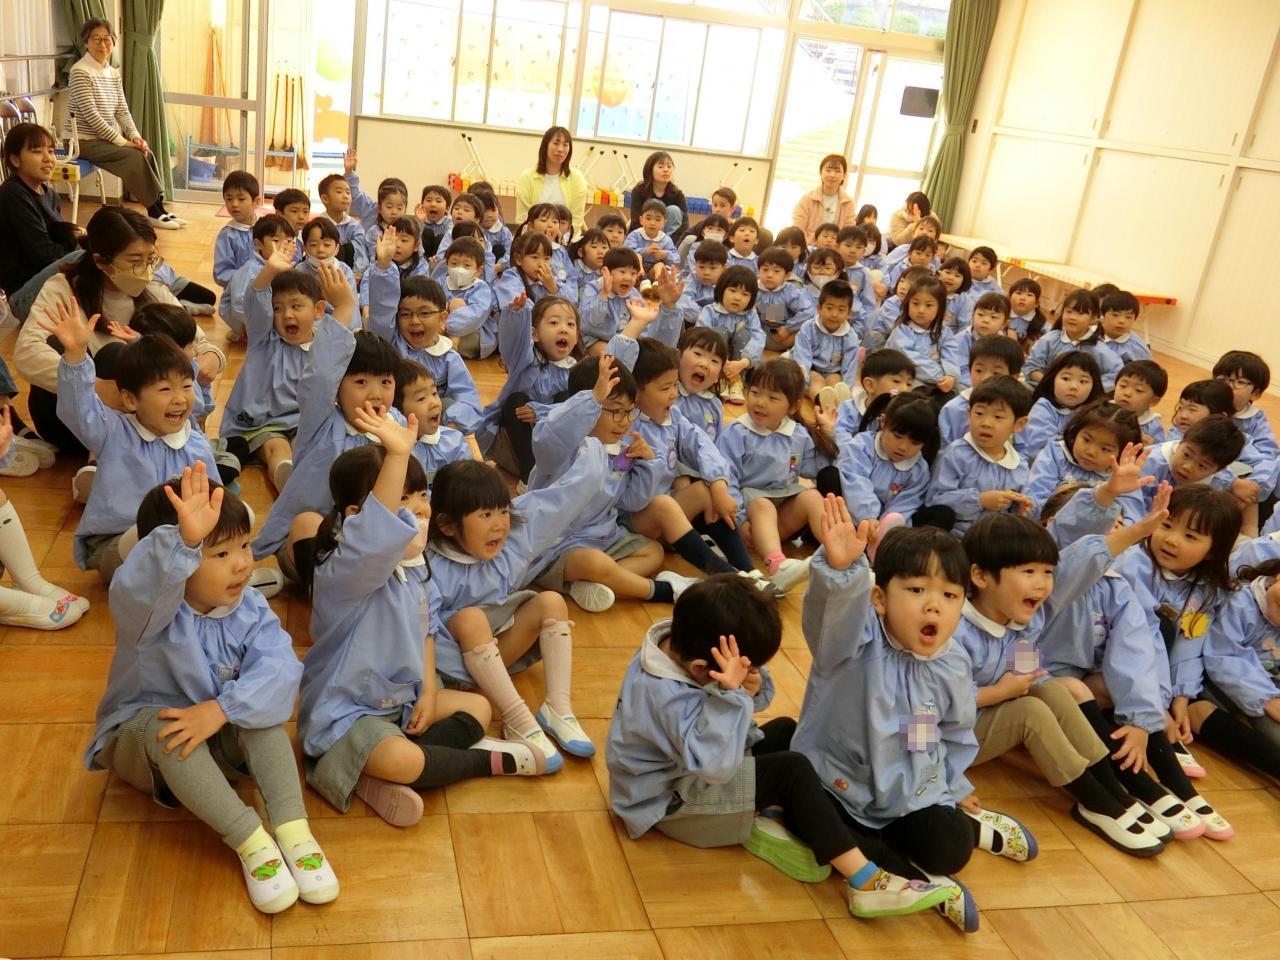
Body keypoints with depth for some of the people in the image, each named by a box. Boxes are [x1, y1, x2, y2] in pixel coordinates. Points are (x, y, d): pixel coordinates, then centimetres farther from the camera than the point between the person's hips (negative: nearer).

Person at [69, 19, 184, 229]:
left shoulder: (113, 73, 10)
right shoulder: (80, 71, -15)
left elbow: (122, 110, 7)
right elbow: (91, 115, -20)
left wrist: (135, 136, -10)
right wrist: (121, 141, -21)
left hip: (106, 138, 7)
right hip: (84, 141, -7)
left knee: (147, 153, -11)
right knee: (135, 157, -20)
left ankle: (158, 209, -6)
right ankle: (155, 211, -10)